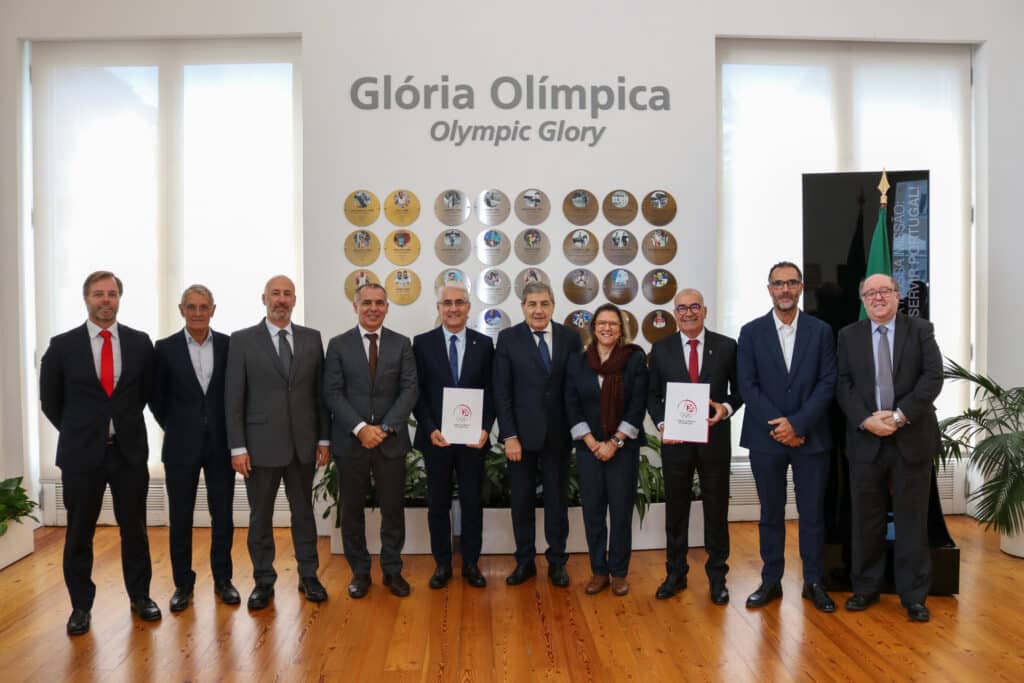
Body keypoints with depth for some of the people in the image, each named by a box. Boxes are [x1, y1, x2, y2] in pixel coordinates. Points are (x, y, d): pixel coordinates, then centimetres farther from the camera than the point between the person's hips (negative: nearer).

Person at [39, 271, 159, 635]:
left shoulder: (140, 342, 0)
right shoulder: (62, 345, -3)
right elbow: (50, 400, 7)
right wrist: (76, 432, 8)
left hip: (130, 450, 1)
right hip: (81, 453, -1)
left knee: (134, 529, 9)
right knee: (79, 533, 9)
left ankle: (140, 595, 25)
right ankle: (81, 605, 24)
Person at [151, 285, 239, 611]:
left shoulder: (230, 345, 0)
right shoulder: (166, 348, -2)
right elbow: (156, 397, 6)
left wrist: (233, 433, 2)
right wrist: (174, 428, 5)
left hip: (221, 444, 1)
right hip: (181, 446, 0)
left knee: (223, 515, 8)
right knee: (180, 518, 8)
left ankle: (222, 579, 23)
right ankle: (183, 583, 22)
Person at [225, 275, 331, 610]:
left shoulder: (312, 338, 5)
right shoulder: (242, 340, -2)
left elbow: (320, 392, 6)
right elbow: (233, 398, -4)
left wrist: (324, 438, 4)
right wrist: (237, 447, -8)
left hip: (303, 443, 2)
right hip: (261, 443, -2)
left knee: (304, 511, 13)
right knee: (260, 516, 9)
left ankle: (308, 575, 26)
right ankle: (263, 581, 23)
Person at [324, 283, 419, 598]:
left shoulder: (402, 344, 5)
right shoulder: (338, 345, 3)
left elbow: (410, 390, -3)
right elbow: (332, 393, -4)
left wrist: (385, 427, -14)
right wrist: (360, 428, -15)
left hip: (391, 441, 0)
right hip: (351, 441, 0)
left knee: (393, 509, 7)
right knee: (352, 510, 9)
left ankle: (392, 570, 23)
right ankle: (359, 571, 24)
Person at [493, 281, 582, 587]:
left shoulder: (570, 337, 1)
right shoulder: (508, 338, -3)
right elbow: (501, 392, -5)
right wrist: (509, 436, -10)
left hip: (558, 433, 1)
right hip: (521, 433, -1)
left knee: (557, 499, 10)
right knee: (522, 500, 9)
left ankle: (557, 561, 25)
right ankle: (525, 561, 24)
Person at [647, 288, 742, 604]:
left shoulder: (726, 346, 0)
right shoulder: (661, 349, 2)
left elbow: (738, 389, 5)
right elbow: (653, 395, 6)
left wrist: (726, 408, -15)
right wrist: (661, 424, -10)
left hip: (714, 439, -1)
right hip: (675, 440, 1)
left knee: (716, 509, 9)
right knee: (676, 508, 11)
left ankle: (717, 576, 24)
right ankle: (675, 574, 25)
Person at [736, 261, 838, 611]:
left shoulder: (821, 330, 3)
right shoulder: (751, 332, 2)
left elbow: (828, 383, -3)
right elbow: (747, 386, -3)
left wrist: (797, 423, -14)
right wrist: (777, 427, -12)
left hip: (810, 437, 0)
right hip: (766, 437, 0)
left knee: (813, 514, 8)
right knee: (771, 514, 10)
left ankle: (814, 582, 22)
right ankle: (771, 581, 21)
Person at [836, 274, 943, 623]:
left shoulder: (921, 330, 3)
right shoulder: (848, 335, 7)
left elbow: (933, 377, -6)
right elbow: (843, 384, 1)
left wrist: (900, 415, -16)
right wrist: (865, 420, -14)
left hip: (911, 437, -1)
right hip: (865, 438, 1)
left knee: (912, 520, 6)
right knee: (866, 520, 8)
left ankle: (914, 596, 17)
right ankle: (865, 588, 21)